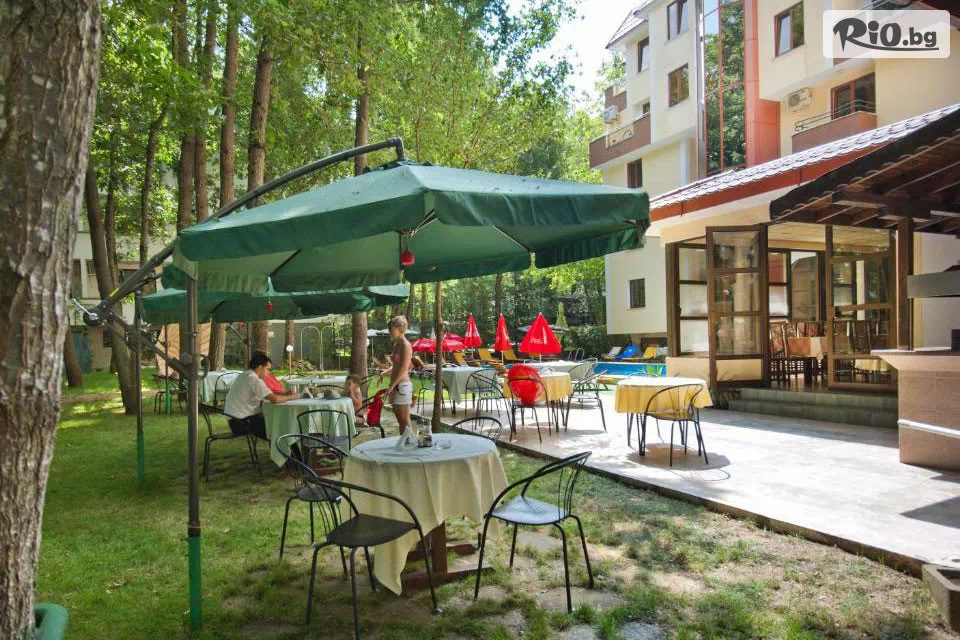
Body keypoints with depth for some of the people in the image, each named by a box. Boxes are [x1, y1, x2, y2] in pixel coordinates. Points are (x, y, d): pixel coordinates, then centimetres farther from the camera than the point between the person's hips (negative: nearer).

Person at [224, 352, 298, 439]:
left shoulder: (244, 376, 12)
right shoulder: (254, 380, -19)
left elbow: (269, 394, 16)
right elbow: (275, 399, -27)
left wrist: (286, 394, 3)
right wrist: (291, 396, -11)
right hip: (243, 423, -10)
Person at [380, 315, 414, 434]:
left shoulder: (405, 345, -14)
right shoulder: (396, 344, 13)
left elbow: (403, 369, -19)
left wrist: (391, 386, -18)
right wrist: (385, 372, 11)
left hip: (402, 385, -9)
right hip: (396, 385, 9)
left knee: (404, 420, -3)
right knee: (400, 419, 14)